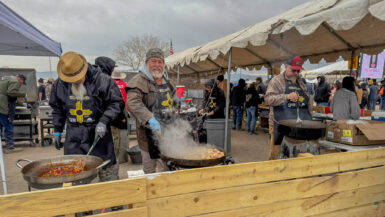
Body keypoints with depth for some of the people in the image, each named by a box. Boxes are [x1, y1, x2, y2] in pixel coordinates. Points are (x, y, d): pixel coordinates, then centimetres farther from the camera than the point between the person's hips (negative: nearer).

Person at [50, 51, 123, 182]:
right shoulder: (60, 84, 3)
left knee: (108, 173, 3)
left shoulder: (101, 80, -11)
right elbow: (57, 109, 17)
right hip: (73, 138, 4)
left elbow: (117, 102, -7)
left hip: (98, 133, -3)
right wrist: (57, 132, 16)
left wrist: (104, 121, -18)